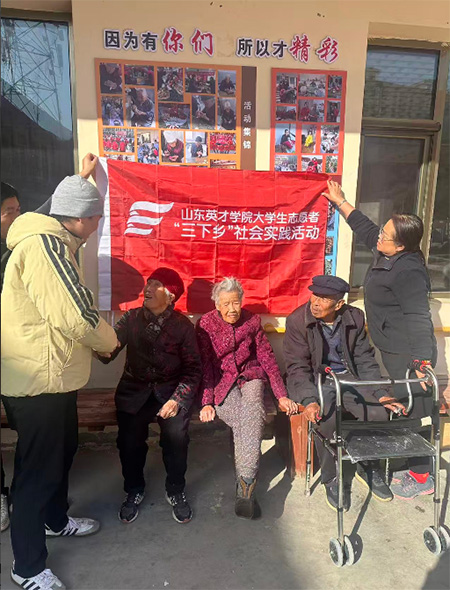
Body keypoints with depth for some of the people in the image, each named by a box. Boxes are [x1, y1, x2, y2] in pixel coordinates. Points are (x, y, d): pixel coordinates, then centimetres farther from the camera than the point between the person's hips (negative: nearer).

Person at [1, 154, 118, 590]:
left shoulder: (50, 238, 10)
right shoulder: (44, 246, -23)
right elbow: (74, 315, -28)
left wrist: (83, 178, 43)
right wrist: (109, 341, -8)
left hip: (54, 375, 11)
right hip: (39, 380, -11)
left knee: (62, 450, 25)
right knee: (37, 470, 4)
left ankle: (55, 520, 49)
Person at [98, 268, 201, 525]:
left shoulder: (182, 325, -3)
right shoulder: (132, 318, 1)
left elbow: (193, 368, -3)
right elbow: (108, 353, -9)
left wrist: (177, 399, -16)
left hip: (171, 388, -1)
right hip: (135, 387, 2)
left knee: (176, 434, -23)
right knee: (129, 436, -19)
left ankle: (176, 491, 6)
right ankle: (134, 490, 11)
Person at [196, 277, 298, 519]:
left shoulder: (252, 321, 6)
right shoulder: (205, 324, -1)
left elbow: (267, 358, 6)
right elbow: (205, 365, -3)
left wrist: (282, 395, 0)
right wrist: (207, 402, -14)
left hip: (250, 378, 1)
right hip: (222, 383, -1)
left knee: (252, 412, -32)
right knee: (245, 424, -29)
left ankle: (244, 487, -33)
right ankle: (247, 489, -22)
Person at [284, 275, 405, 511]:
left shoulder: (354, 318, -3)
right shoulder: (297, 320, -14)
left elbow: (365, 360, 4)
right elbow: (297, 367, -14)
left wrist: (380, 393, -7)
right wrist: (309, 401, -28)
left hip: (348, 378, 4)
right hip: (315, 380, -3)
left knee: (379, 413, -18)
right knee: (326, 420, -30)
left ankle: (369, 469, 11)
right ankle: (331, 480, -3)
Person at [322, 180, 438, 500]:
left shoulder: (407, 272, -24)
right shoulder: (388, 254, 3)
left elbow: (418, 318, -29)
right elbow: (364, 227, 17)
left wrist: (422, 360, -32)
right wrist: (340, 201, 23)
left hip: (410, 355, -10)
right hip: (396, 352, 10)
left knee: (416, 413, 4)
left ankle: (422, 478, 22)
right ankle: (414, 467, 37)